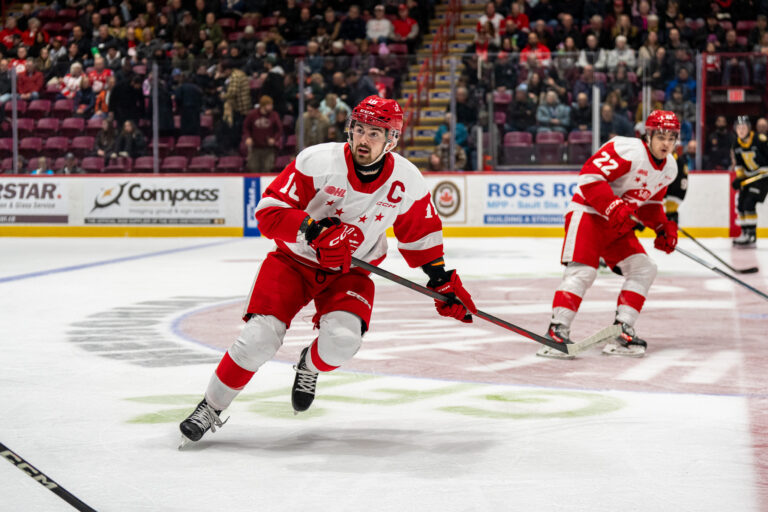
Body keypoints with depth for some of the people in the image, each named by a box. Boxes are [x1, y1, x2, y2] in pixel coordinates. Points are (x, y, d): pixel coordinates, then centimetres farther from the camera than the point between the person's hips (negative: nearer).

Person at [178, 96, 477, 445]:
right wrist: (315, 230, -34)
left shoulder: (407, 181, -11)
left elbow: (420, 233, 8)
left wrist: (442, 280, 4)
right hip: (295, 261, -2)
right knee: (260, 338, -19)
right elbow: (268, 212, -21)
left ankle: (310, 368, 13)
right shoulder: (317, 161, -22)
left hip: (349, 273, 2)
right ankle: (211, 407, 4)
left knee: (342, 339, -25)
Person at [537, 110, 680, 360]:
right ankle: (557, 331, -21)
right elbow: (590, 175, -27)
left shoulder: (669, 168, 8)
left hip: (618, 225, 9)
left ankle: (621, 332, 1)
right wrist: (614, 207, -32)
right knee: (582, 271, -21)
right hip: (588, 213, -9)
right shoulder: (628, 150, -20)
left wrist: (663, 227, 7)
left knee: (644, 268, 0)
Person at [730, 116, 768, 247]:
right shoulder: (736, 144, 2)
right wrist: (739, 176, -1)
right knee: (741, 205, 5)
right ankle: (745, 233, 17)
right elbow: (738, 163, 11)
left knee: (749, 203, -18)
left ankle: (751, 236, -16)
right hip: (748, 176, 8)